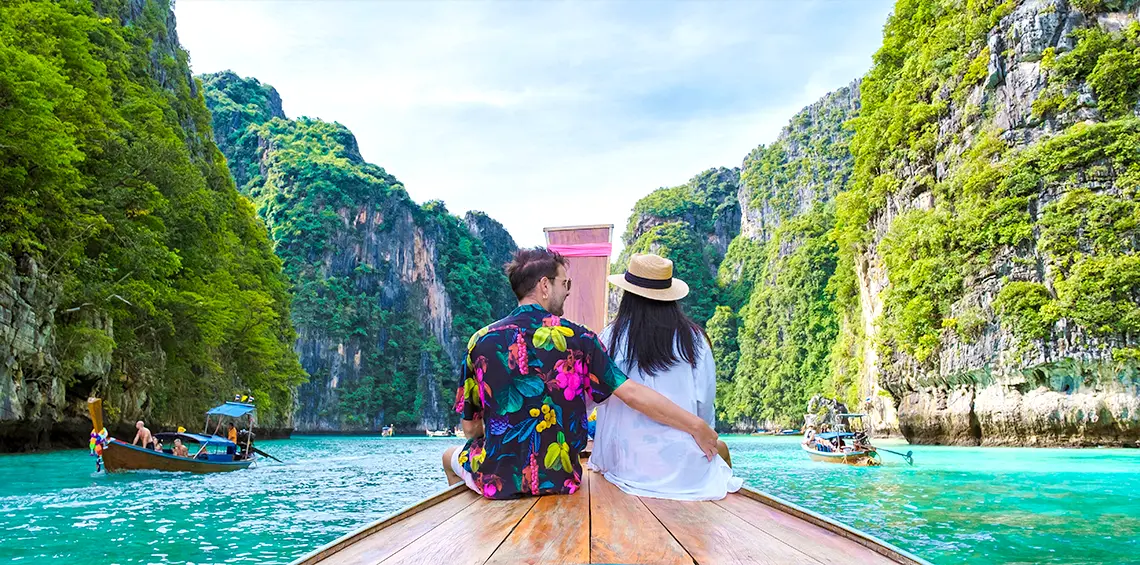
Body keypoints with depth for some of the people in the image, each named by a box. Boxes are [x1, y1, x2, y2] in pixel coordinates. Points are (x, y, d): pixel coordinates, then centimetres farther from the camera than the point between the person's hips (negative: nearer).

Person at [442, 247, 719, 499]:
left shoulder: (480, 340, -7)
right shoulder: (576, 338, -9)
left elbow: (470, 428, -1)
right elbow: (633, 394, -15)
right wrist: (697, 427, -6)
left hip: (496, 480, -1)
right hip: (560, 480, 1)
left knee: (450, 457, 32)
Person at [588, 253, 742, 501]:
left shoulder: (611, 337, -4)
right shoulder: (693, 338, -4)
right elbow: (705, 402, -2)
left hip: (628, 465, 1)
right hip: (684, 465, -1)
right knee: (720, 447, 29)